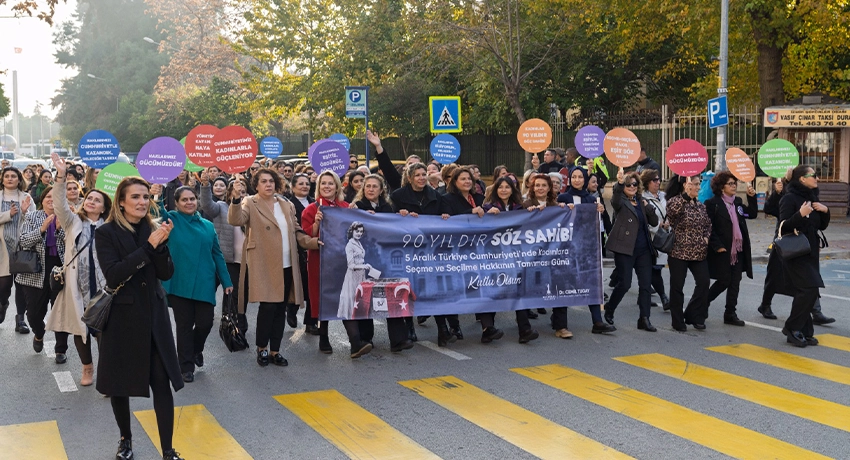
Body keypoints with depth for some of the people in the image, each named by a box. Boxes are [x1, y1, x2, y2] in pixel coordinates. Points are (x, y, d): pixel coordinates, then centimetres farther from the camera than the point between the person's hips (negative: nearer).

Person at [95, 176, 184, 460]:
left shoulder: (152, 229, 5)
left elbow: (166, 274, 0)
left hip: (154, 315, 3)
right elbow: (113, 276, -21)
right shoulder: (106, 233, -7)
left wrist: (161, 244, -17)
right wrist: (148, 246, -23)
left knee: (163, 383, -2)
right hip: (121, 317, -2)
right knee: (119, 383, 11)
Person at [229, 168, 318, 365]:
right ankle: (261, 348, 10)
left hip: (286, 266, 6)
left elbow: (296, 232, 18)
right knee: (268, 306, -11)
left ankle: (275, 351, 19)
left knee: (280, 309, 9)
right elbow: (235, 220, -21)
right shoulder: (250, 204, -2)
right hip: (264, 266, -6)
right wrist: (236, 199, -37)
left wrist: (314, 242, 2)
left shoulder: (286, 205, 14)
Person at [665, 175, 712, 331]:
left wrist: (706, 237, 2)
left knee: (704, 282, -2)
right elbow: (673, 210, -33)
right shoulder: (675, 201, -8)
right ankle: (678, 322, 13)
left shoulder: (700, 205, 11)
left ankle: (695, 316, 13)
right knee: (677, 287, 2)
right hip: (679, 252, -5)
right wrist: (686, 195, -40)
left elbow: (708, 224, 20)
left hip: (698, 252, 6)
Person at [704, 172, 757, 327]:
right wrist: (717, 246, -16)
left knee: (735, 282, 6)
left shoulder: (738, 202, 12)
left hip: (738, 250, 6)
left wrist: (752, 197, 3)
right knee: (724, 281, -3)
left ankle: (730, 314, 12)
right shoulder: (713, 203, -9)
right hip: (722, 250, -6)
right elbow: (708, 227, -12)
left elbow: (752, 214, 15)